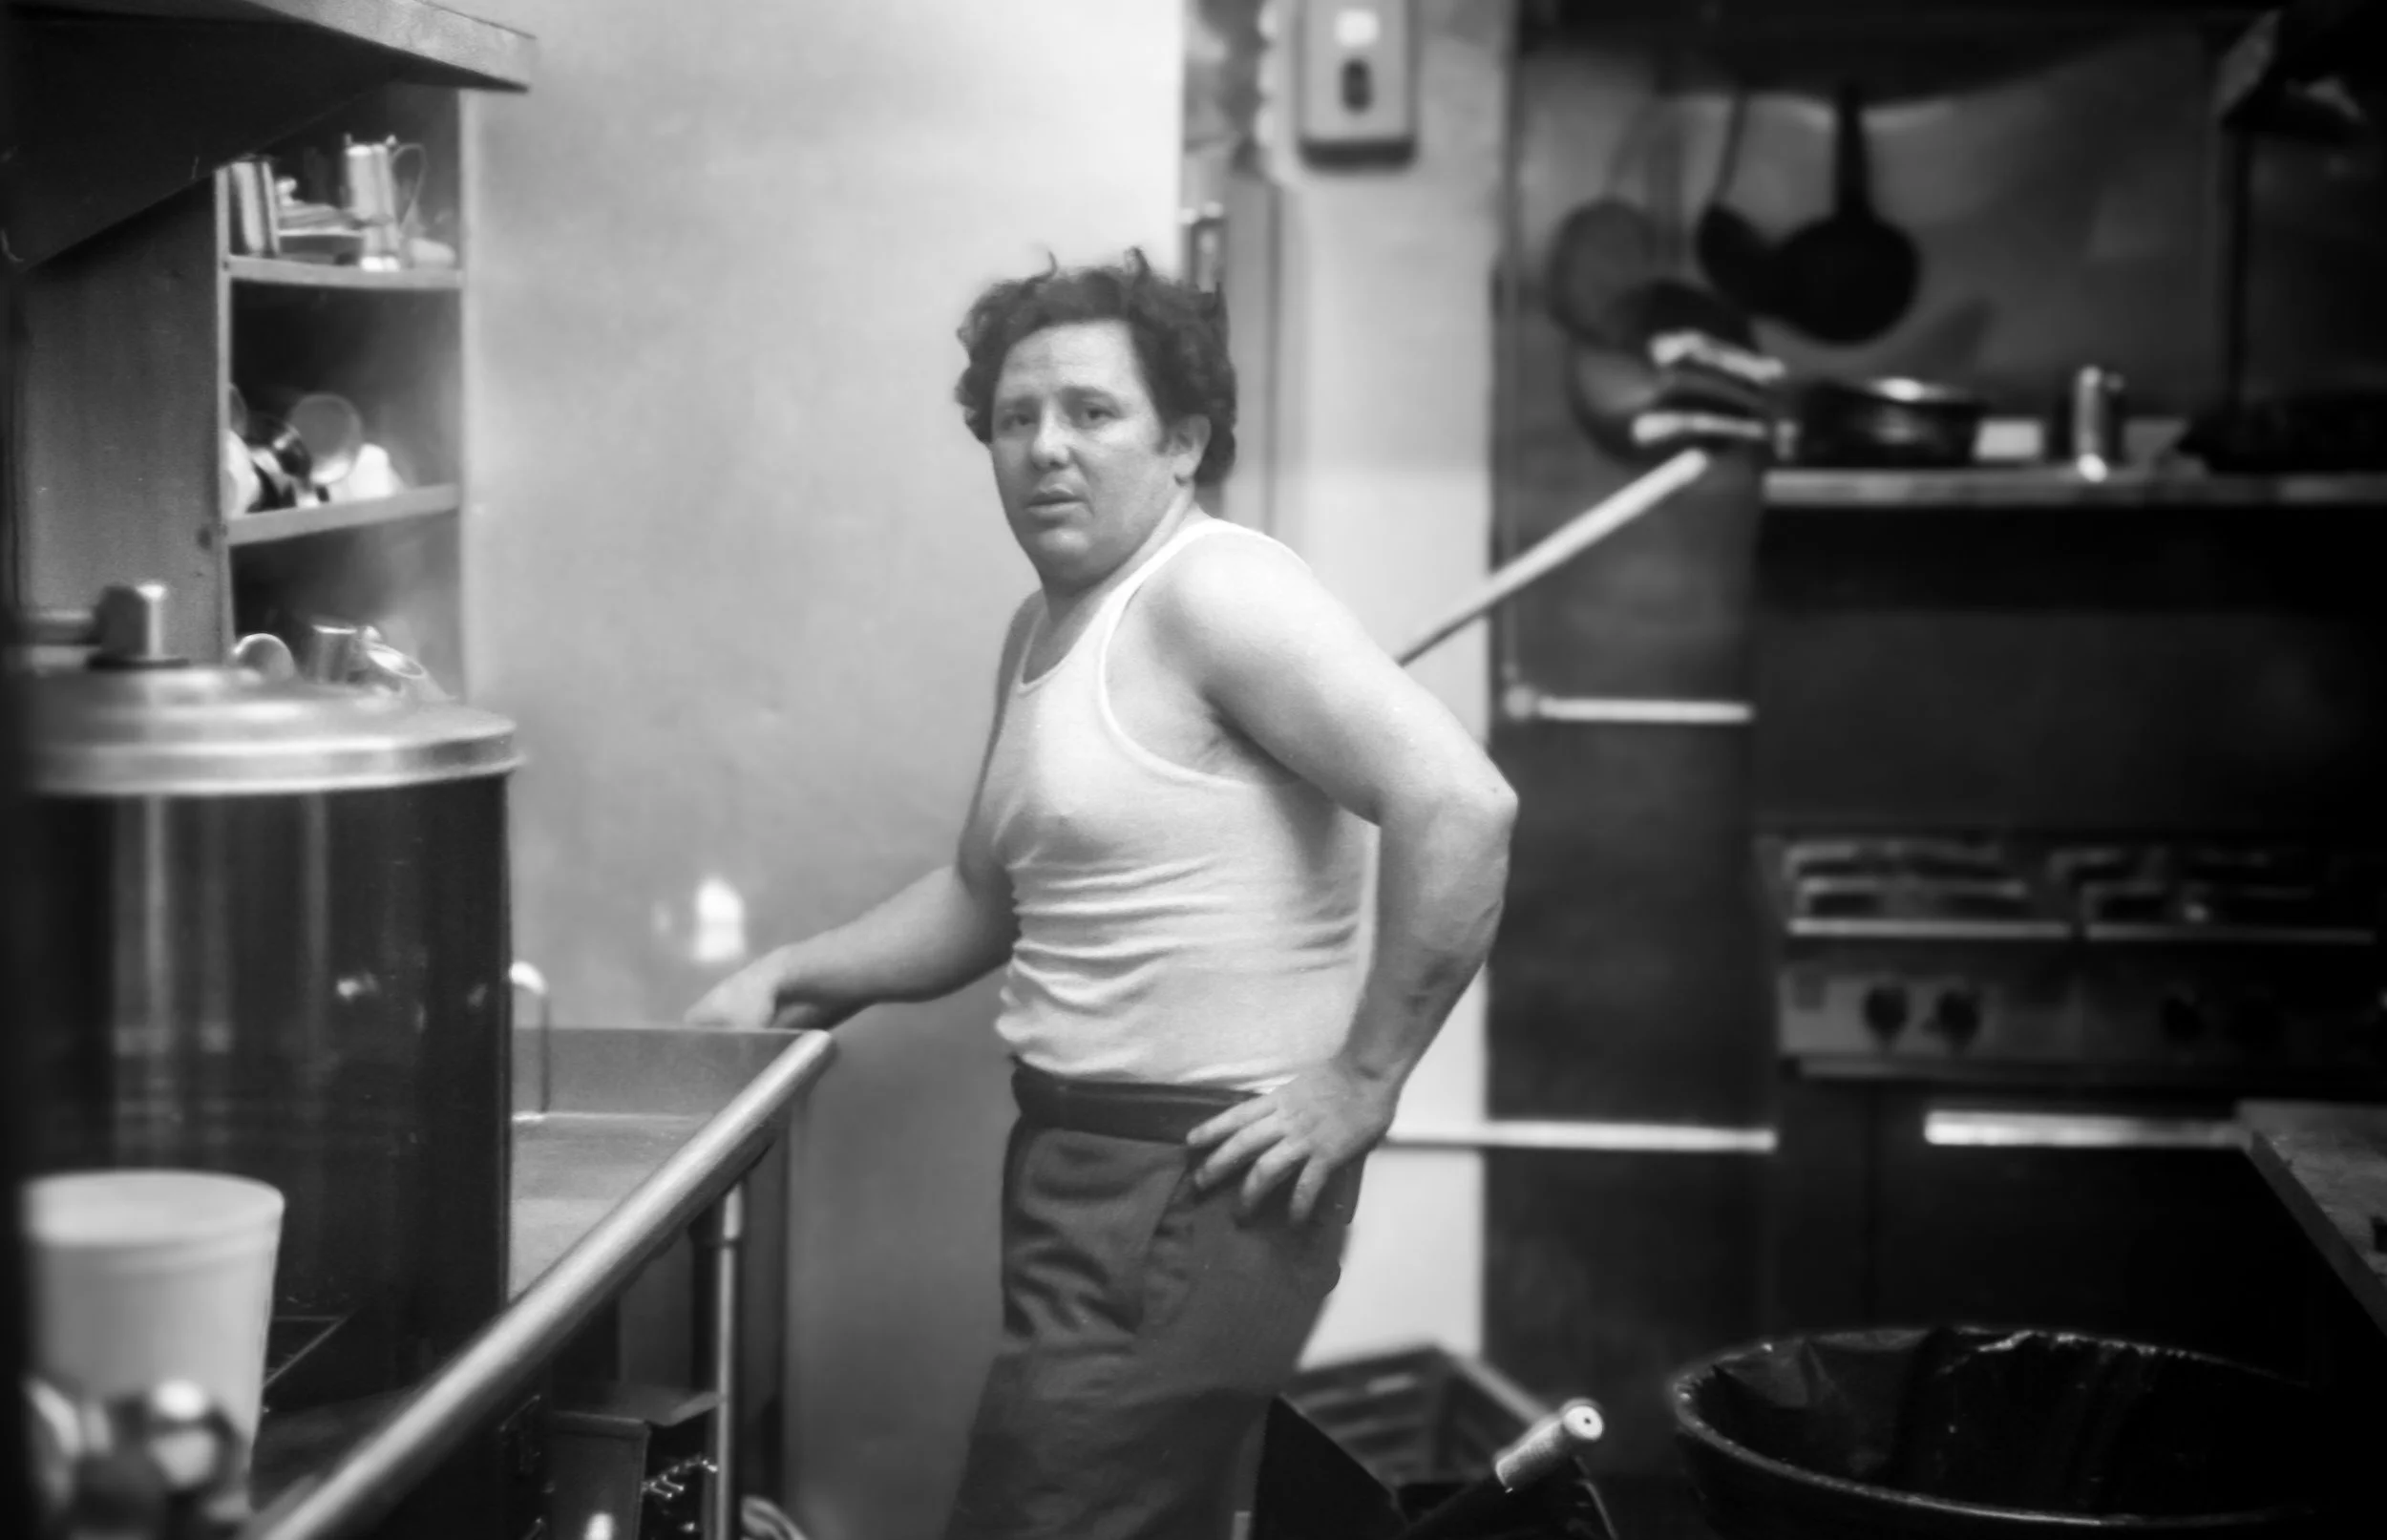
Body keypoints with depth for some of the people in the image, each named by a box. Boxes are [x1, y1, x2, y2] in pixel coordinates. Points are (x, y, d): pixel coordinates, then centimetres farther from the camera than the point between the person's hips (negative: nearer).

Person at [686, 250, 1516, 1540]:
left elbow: (1460, 807, -23)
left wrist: (1364, 1080, -19)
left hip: (1196, 1178, -9)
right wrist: (787, 980, 15)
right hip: (1077, 1153, 9)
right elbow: (987, 897, 26)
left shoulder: (1213, 590, -14)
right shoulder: (1040, 629, 15)